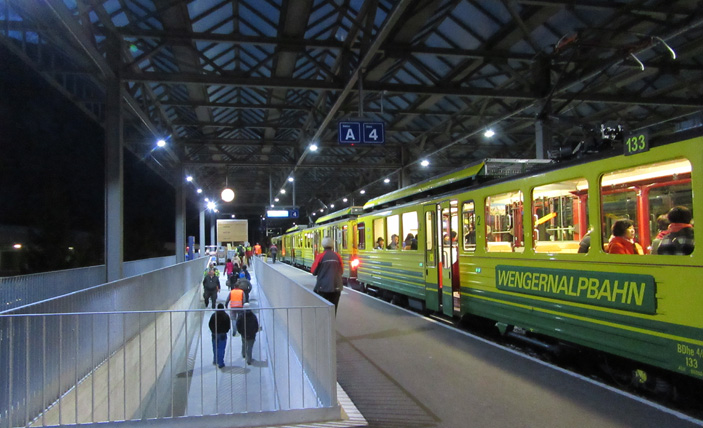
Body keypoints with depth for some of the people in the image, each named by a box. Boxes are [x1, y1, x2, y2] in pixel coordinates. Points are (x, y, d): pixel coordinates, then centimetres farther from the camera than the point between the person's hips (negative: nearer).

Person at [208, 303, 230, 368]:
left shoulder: (214, 315, -5)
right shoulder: (226, 316, -8)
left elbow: (210, 324, 1)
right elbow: (228, 326, -4)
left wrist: (213, 331, 14)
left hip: (215, 334, 2)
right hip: (223, 334, -2)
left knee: (215, 348, 18)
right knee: (221, 349, 1)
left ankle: (215, 360, 31)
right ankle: (220, 363, 2)